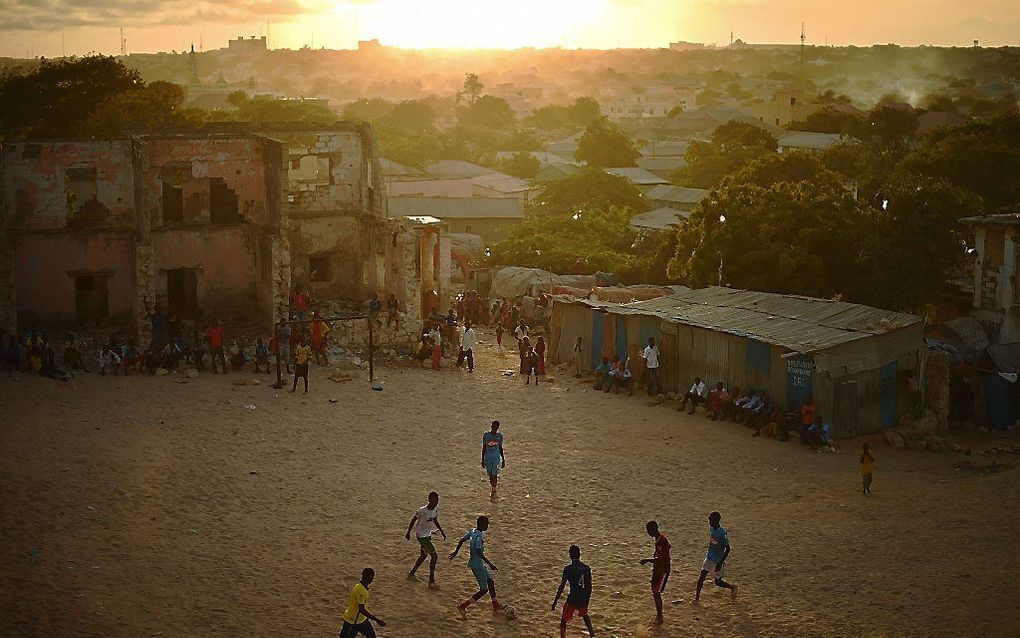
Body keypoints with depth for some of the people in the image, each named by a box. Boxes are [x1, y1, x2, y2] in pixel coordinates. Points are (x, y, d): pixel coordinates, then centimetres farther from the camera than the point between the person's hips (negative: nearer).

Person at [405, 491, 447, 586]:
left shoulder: (436, 508, -3)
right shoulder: (422, 510, -26)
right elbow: (413, 520, -13)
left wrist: (441, 531, 11)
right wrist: (408, 533, -5)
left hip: (428, 534, 9)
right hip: (421, 535, -9)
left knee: (424, 555, 21)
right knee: (434, 555, -10)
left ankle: (411, 573, 39)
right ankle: (431, 580, -2)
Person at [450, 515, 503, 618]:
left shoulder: (473, 532, 4)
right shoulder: (479, 536, -24)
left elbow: (462, 540, 16)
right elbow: (479, 552, -32)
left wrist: (455, 552, 29)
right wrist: (490, 564, -28)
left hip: (479, 564, 10)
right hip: (477, 566, -10)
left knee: (490, 582, 23)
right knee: (484, 590, -1)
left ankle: (496, 605, 38)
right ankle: (463, 606, -2)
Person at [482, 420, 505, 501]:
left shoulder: (500, 436, 3)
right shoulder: (486, 435, -2)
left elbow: (500, 448, 12)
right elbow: (484, 448, 2)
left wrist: (503, 460, 13)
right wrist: (482, 460, 1)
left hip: (496, 457, 0)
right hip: (488, 457, 0)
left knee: (494, 474, -13)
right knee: (490, 474, 7)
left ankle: (493, 492, -9)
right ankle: (494, 490, 26)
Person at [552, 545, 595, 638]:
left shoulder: (568, 569, -11)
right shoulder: (587, 568, 2)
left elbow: (561, 587, -10)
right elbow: (589, 586, 10)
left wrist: (555, 602, -2)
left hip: (572, 600, -5)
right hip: (584, 600, 5)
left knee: (563, 622, 9)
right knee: (584, 615, 35)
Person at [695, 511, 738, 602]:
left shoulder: (723, 533, -25)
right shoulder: (711, 529, -1)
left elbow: (727, 549, -22)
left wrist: (720, 563, -25)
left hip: (717, 561, -6)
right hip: (709, 558, 6)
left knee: (718, 582, 6)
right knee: (702, 577, -3)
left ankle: (733, 588, 31)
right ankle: (697, 597, 5)